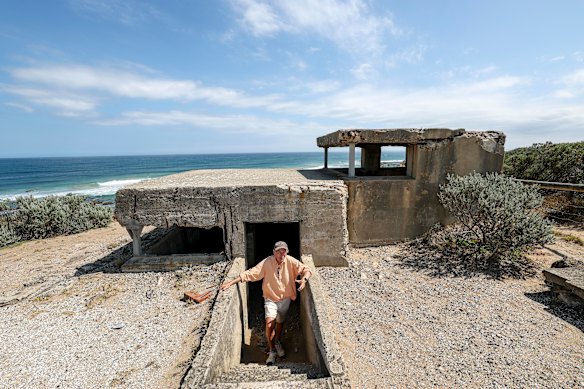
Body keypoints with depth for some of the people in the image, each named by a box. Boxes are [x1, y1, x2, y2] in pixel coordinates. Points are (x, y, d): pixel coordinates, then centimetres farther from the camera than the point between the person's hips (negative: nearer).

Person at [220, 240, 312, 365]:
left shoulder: (291, 261, -17)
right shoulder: (266, 263, -21)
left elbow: (306, 269, -13)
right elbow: (250, 273, -22)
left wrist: (304, 279, -35)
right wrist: (231, 282, -26)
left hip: (285, 298, 2)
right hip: (270, 298, -2)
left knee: (280, 322, 19)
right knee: (270, 323, -17)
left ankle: (277, 342, 50)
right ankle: (271, 350, 10)